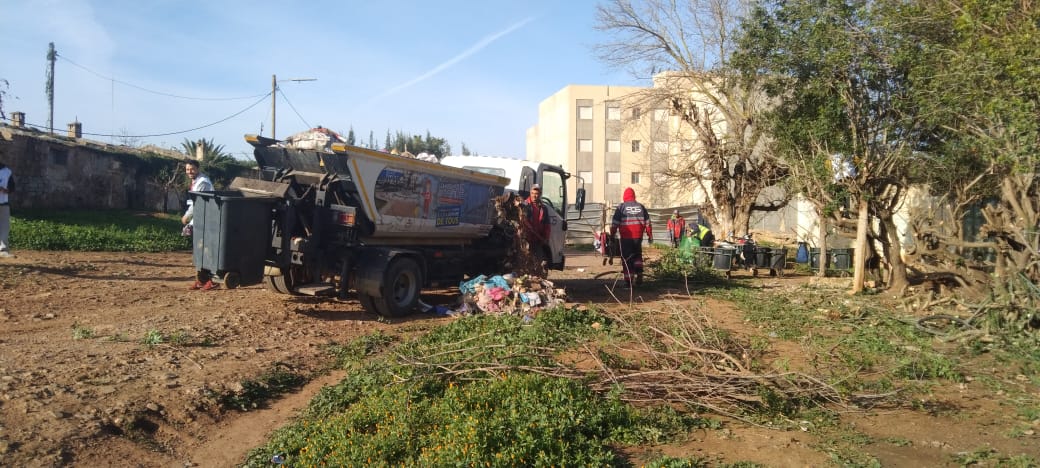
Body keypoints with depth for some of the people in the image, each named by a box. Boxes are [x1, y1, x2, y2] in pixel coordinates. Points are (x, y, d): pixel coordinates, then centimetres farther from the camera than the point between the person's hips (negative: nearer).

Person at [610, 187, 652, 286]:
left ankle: (628, 280, 2)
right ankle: (639, 276, 14)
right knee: (638, 256, 21)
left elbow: (614, 223, -4)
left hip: (626, 238, -3)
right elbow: (647, 222, 10)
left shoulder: (621, 207, -1)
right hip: (638, 237, 3)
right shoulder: (641, 207, 8)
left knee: (627, 258, 4)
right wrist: (650, 235, 16)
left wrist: (612, 234, 3)